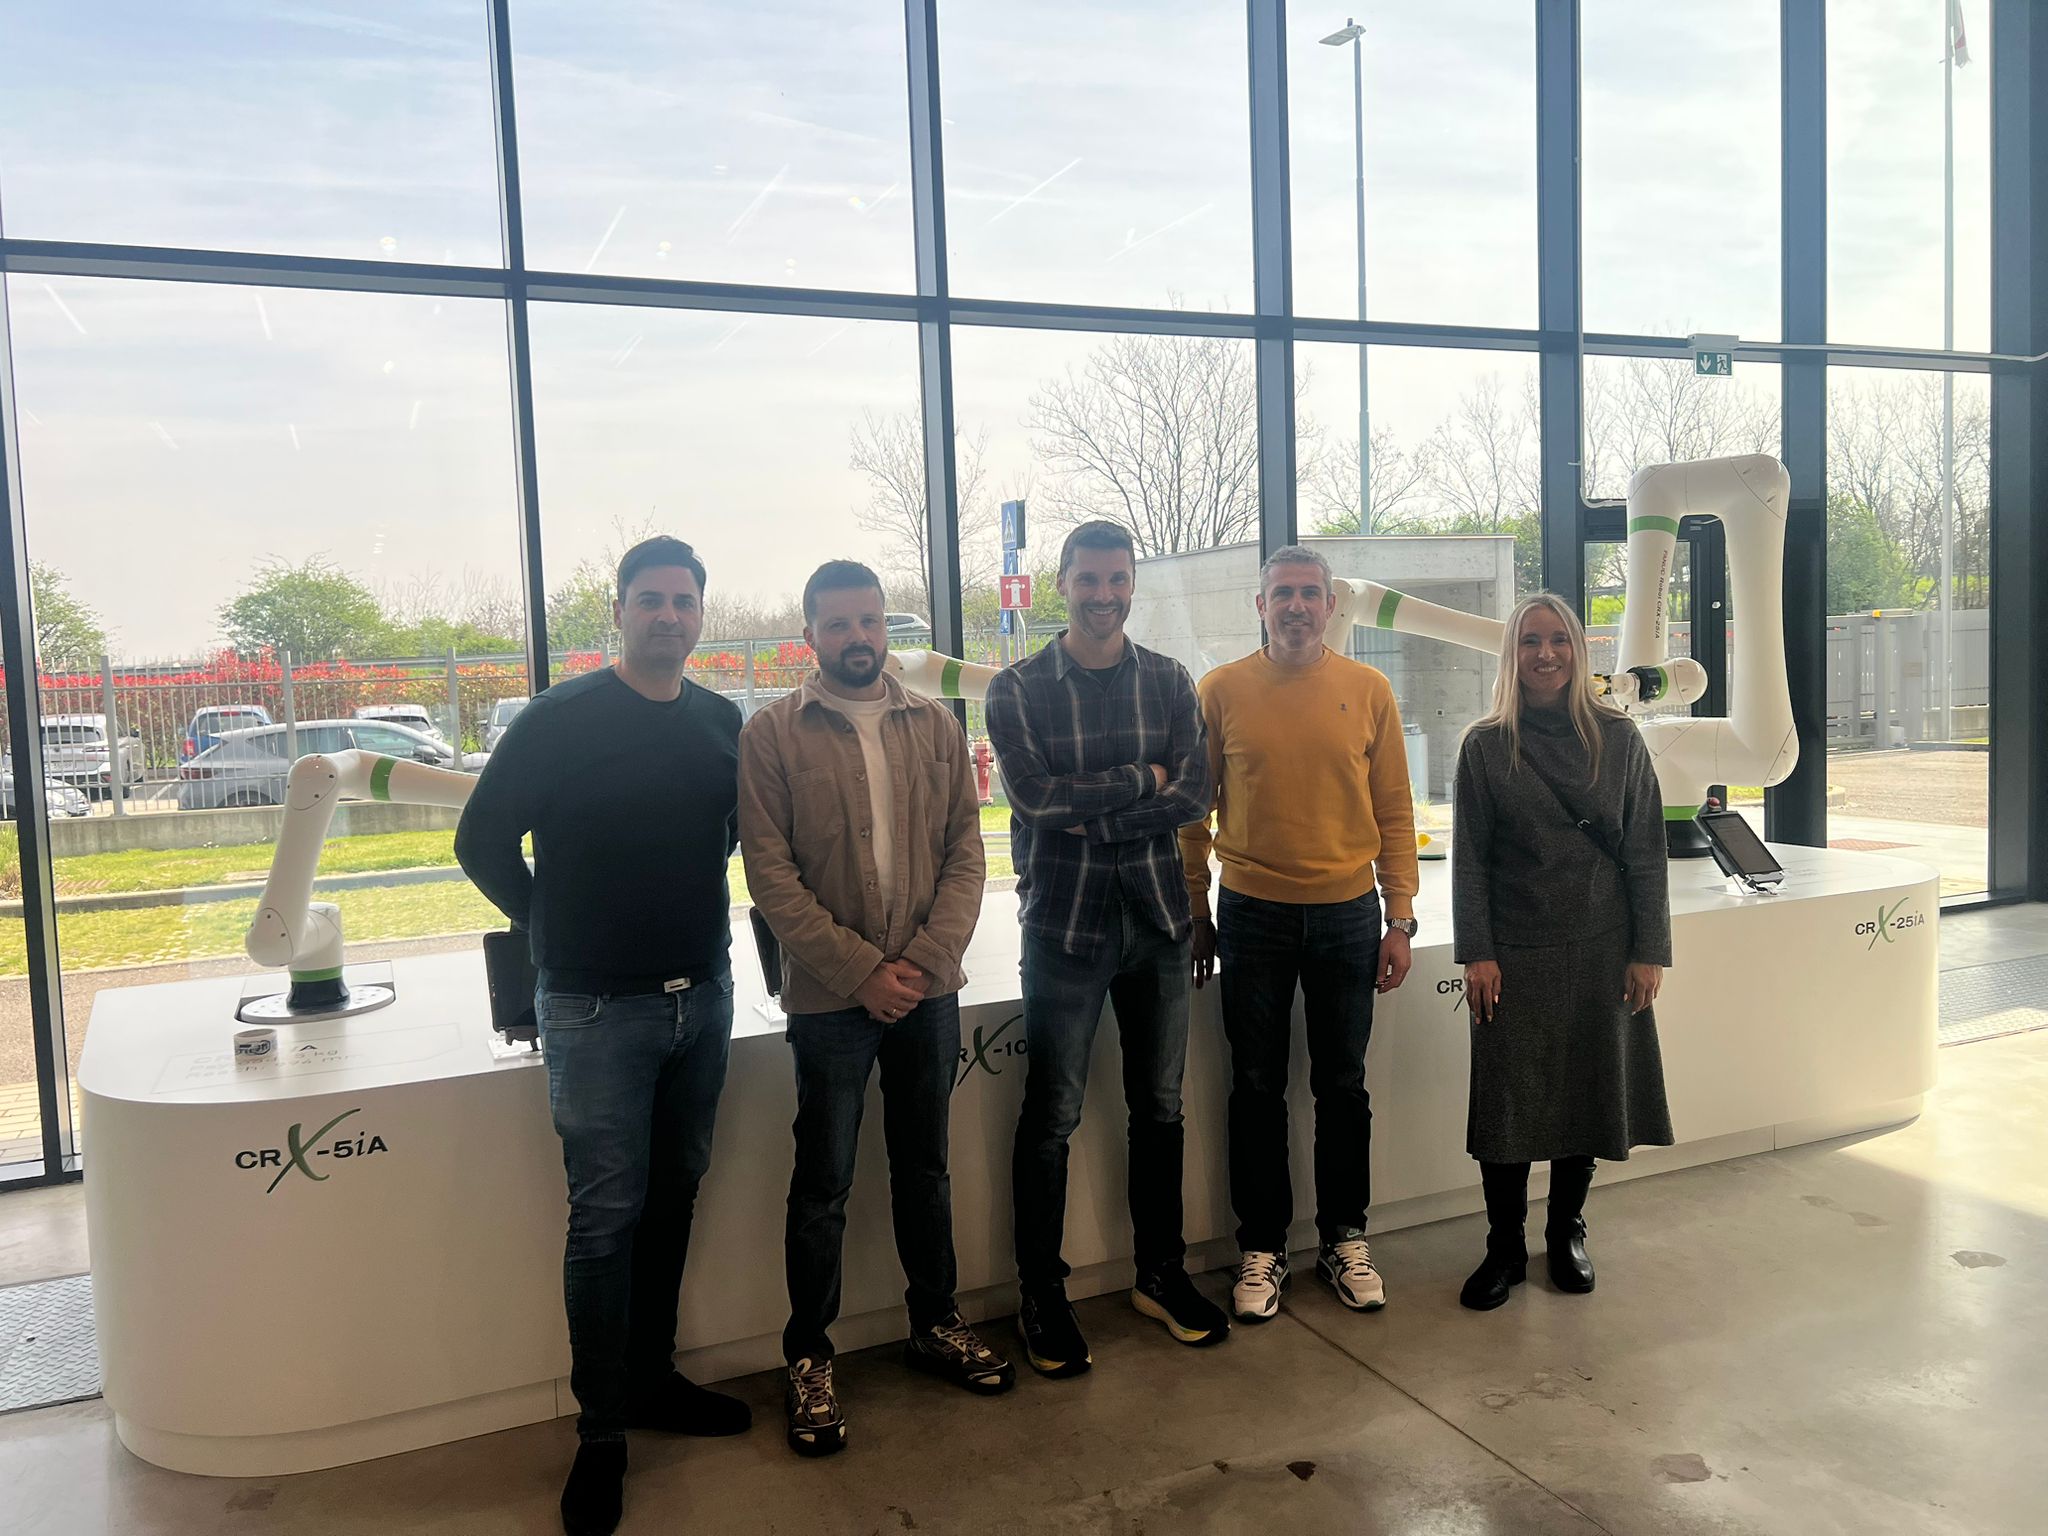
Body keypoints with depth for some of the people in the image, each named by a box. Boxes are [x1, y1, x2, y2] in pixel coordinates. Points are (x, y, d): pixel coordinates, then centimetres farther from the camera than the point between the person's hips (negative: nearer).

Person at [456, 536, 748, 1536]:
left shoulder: (724, 724, 5)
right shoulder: (560, 720, -9)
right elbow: (483, 841, -4)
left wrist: (708, 929, 11)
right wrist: (552, 928, 0)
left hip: (702, 997, 5)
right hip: (596, 1006, -5)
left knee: (673, 1196, 15)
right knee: (606, 1214, -1)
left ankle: (653, 1379, 31)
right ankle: (601, 1433, 13)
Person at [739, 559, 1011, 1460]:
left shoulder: (936, 728, 5)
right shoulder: (771, 734, -4)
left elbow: (965, 851, 1)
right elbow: (770, 873, -10)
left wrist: (927, 959, -12)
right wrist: (861, 971, -15)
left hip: (928, 988, 3)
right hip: (829, 996, -3)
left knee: (925, 1165, 17)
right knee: (823, 1183, 6)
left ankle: (936, 1325, 34)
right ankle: (808, 1359, 23)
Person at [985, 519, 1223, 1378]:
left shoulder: (1170, 683, 5)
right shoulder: (1017, 689, -3)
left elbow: (1194, 796, -6)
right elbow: (1035, 796, -16)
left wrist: (1092, 818, -15)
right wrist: (1142, 779, -10)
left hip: (1157, 918, 3)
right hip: (1064, 923, -3)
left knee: (1160, 1107, 14)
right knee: (1050, 1118, 3)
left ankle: (1161, 1275, 32)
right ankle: (1041, 1299, 19)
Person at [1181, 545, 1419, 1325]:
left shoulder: (1368, 690, 1)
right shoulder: (1222, 690, -2)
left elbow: (1394, 812, 3)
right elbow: (1192, 812, 3)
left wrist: (1400, 919, -1)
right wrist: (1197, 915, 2)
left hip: (1346, 911, 1)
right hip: (1252, 912, -1)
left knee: (1343, 1085, 12)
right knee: (1257, 1086, 8)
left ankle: (1343, 1238, 29)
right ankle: (1262, 1247, 23)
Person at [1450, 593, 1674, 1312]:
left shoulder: (1618, 739, 3)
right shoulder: (1485, 746, 0)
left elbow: (1645, 853, 3)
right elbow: (1469, 859, -1)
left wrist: (1649, 951, -2)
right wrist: (1477, 954, -7)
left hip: (1602, 950, 1)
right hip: (1515, 954, -1)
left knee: (1588, 1090, 9)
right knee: (1507, 1099, 2)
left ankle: (1566, 1231, 29)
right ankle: (1504, 1248, 17)